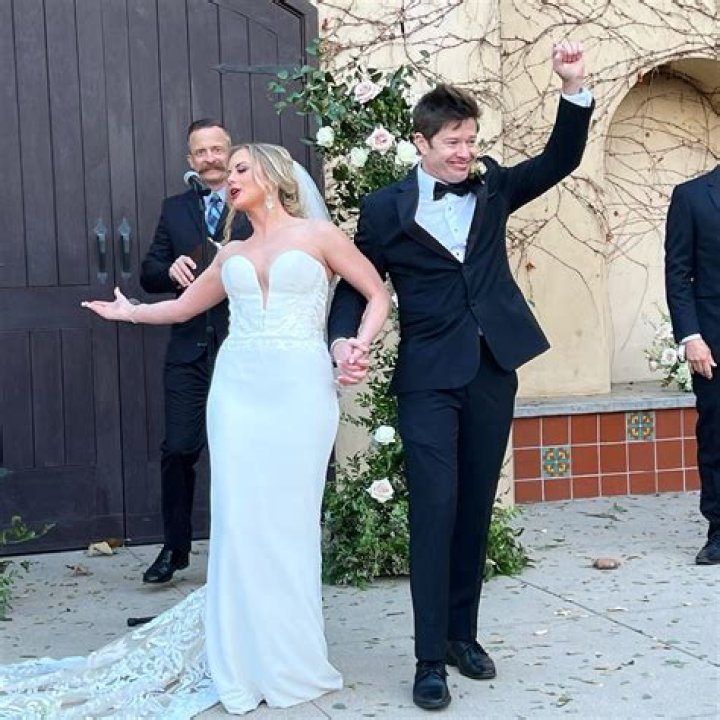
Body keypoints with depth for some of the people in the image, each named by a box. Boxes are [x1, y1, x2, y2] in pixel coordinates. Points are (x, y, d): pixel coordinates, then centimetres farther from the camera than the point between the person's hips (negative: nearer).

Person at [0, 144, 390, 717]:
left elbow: (378, 294, 6)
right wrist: (128, 311, 30)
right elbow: (183, 307, 32)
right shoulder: (232, 255, 19)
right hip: (238, 389, 4)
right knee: (239, 524, -1)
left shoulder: (318, 235, 6)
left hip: (300, 390, -4)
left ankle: (293, 664, 9)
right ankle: (244, 666, 8)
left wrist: (361, 343, -8)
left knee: (289, 523, -2)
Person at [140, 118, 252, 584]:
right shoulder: (175, 209, 12)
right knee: (178, 450, 1)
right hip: (189, 349, 3)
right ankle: (175, 547, 15)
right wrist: (170, 270, -11)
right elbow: (149, 274, 10)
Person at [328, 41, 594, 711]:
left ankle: (463, 633, 23)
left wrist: (574, 87, -8)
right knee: (434, 511, -8)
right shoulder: (385, 208, 0)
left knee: (474, 511, 10)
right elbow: (356, 284, 5)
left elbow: (560, 159, 5)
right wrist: (343, 340, -13)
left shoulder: (491, 187, 9)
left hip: (492, 373, 4)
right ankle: (430, 657, -1)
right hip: (429, 378, -3)